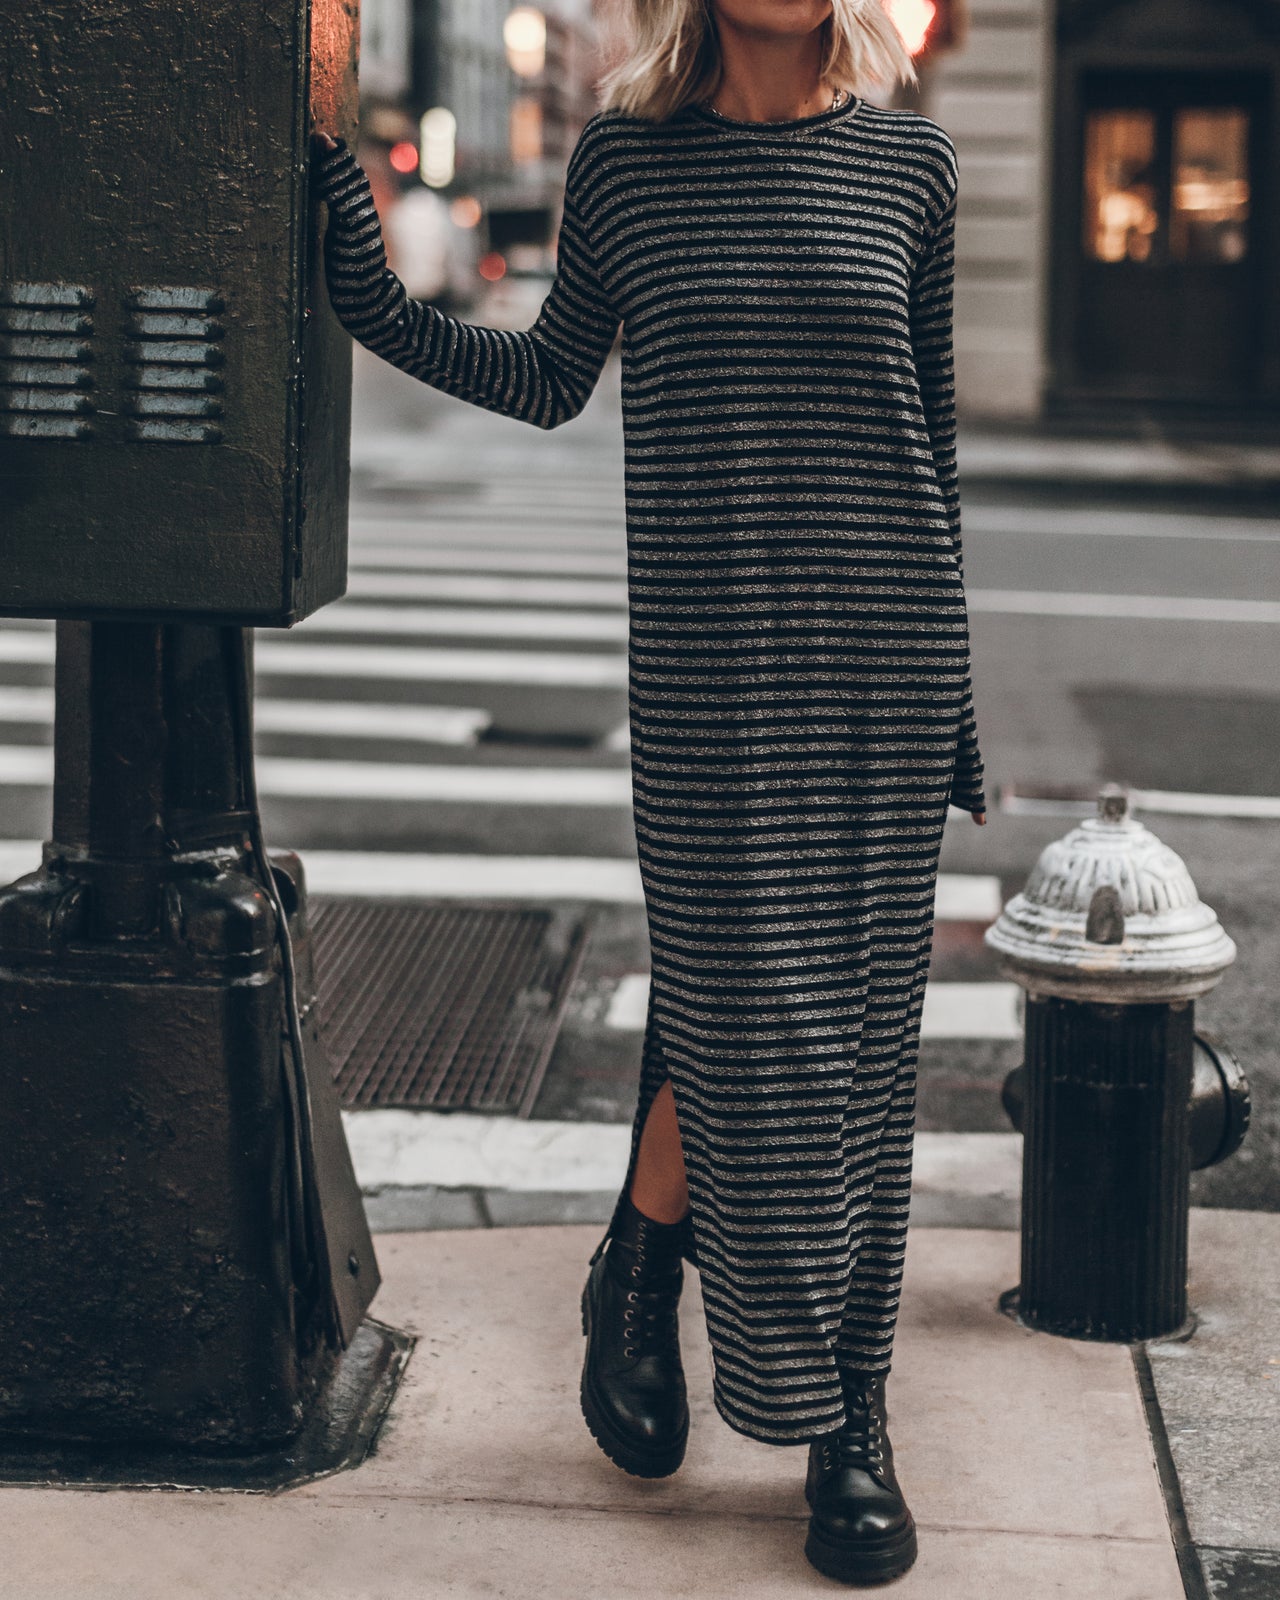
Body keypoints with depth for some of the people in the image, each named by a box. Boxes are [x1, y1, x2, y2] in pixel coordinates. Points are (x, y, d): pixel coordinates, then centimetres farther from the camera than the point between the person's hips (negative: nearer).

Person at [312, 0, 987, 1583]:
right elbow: (552, 379, 15)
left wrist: (946, 676, 12)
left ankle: (851, 1417, 17)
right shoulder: (622, 159, 3)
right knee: (740, 1007, -5)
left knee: (857, 1025, 5)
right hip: (704, 656, -1)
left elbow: (932, 425, 11)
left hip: (881, 649, 1)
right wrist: (375, 306, 5)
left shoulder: (907, 160, 6)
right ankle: (636, 1277, 24)